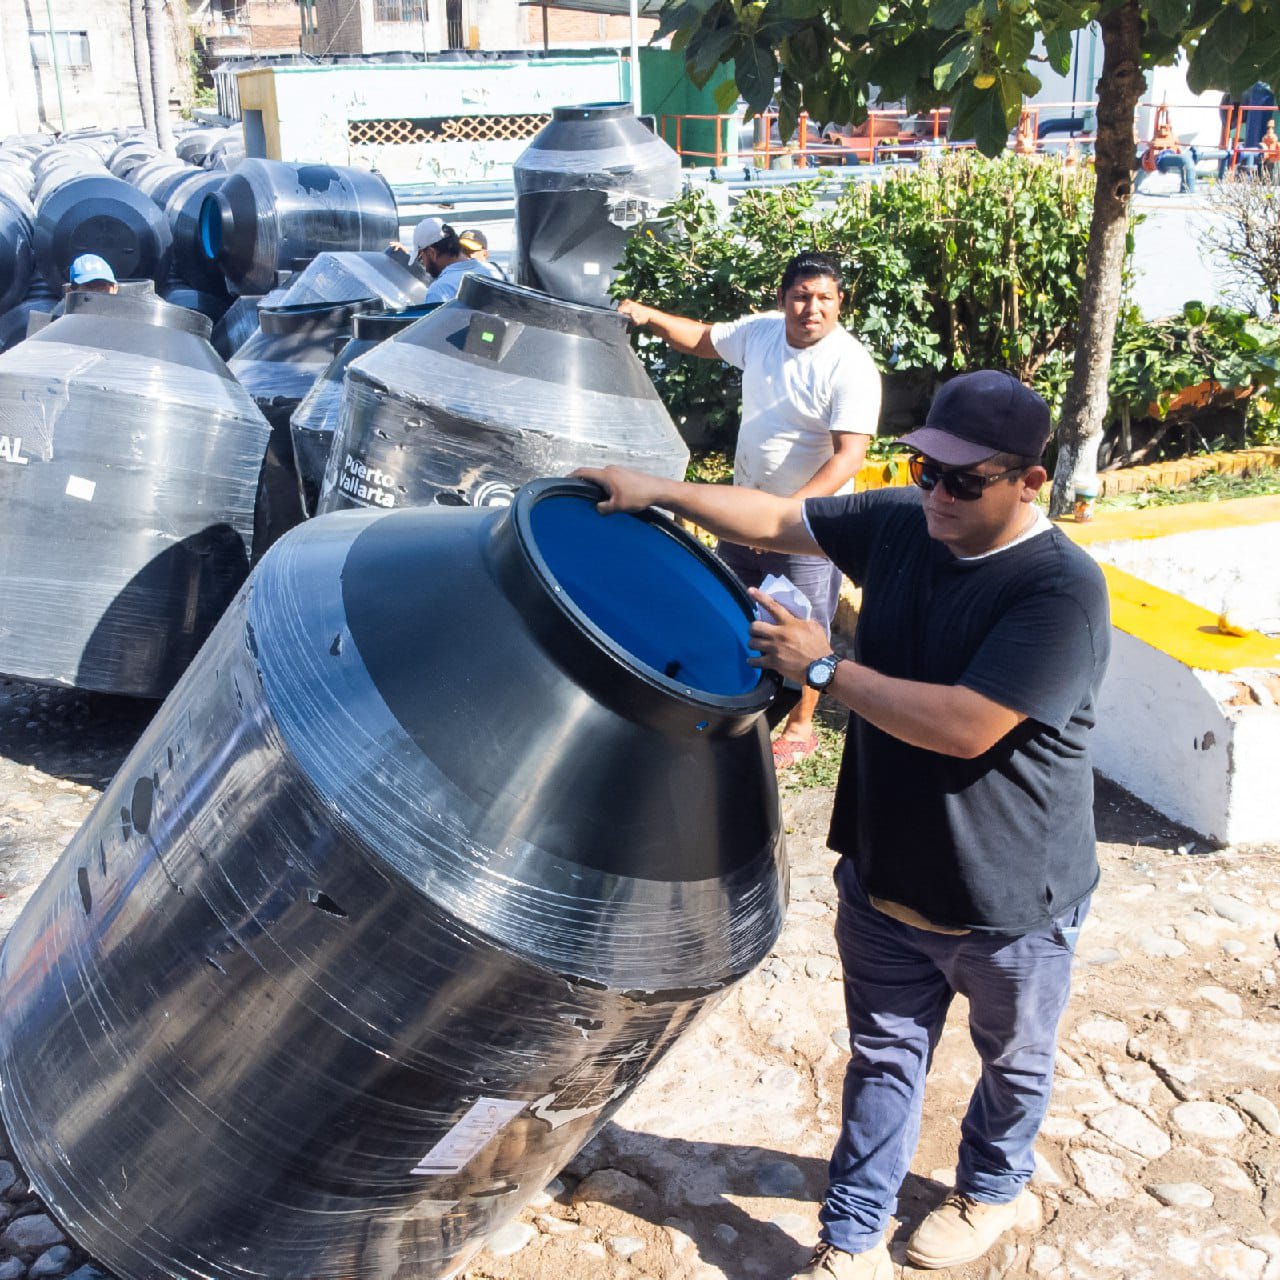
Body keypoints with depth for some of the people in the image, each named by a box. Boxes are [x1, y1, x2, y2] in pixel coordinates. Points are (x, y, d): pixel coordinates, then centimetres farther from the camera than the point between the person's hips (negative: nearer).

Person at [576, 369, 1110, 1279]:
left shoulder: (1062, 589, -27)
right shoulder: (899, 523, -6)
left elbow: (967, 725, -34)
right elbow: (777, 519, 3)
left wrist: (825, 669, -26)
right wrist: (657, 490, -6)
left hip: (1010, 904, -4)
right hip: (884, 879, 5)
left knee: (1014, 1060, 24)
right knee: (883, 1059, 18)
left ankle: (997, 1189, 51)